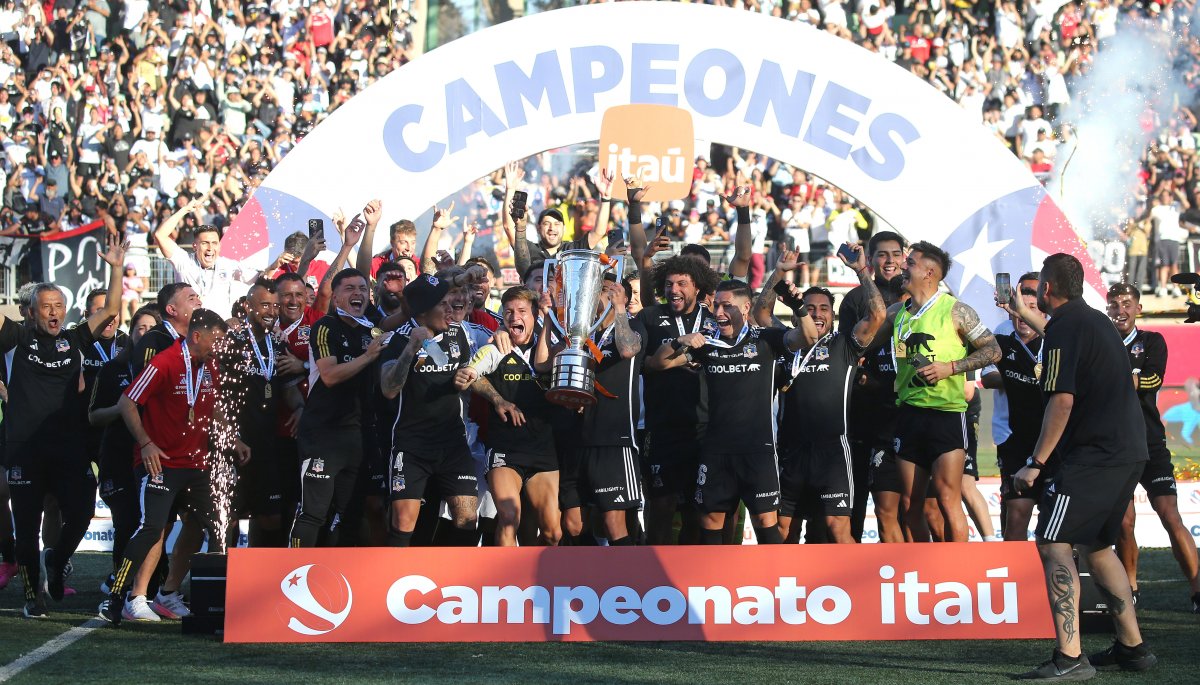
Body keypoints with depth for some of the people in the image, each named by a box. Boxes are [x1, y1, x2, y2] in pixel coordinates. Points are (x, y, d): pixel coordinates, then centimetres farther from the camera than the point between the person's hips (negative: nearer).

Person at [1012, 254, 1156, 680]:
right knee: (1095, 545, 21)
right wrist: (1023, 315, 56)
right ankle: (1132, 647, 24)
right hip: (1129, 451, 10)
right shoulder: (1096, 321, 18)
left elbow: (1062, 400, -20)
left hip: (1093, 454, -10)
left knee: (1053, 544, -12)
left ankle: (1069, 657, -22)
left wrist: (1036, 463, -18)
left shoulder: (1064, 328, -12)